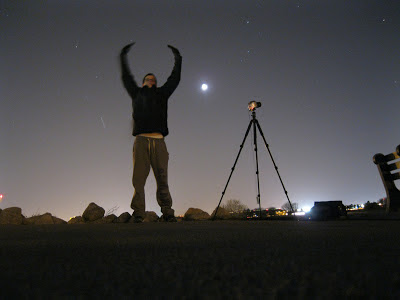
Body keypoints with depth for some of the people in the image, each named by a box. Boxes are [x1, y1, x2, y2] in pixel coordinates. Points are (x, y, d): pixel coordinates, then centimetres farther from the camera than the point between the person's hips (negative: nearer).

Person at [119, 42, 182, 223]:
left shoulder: (161, 94, 24)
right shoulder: (137, 93, 23)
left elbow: (175, 79, 28)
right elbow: (126, 77, 28)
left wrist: (177, 59, 35)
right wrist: (123, 57, 34)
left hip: (158, 141, 0)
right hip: (141, 140, 0)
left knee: (162, 180, -3)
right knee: (138, 179, -6)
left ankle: (167, 214, -2)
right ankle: (138, 215, -4)